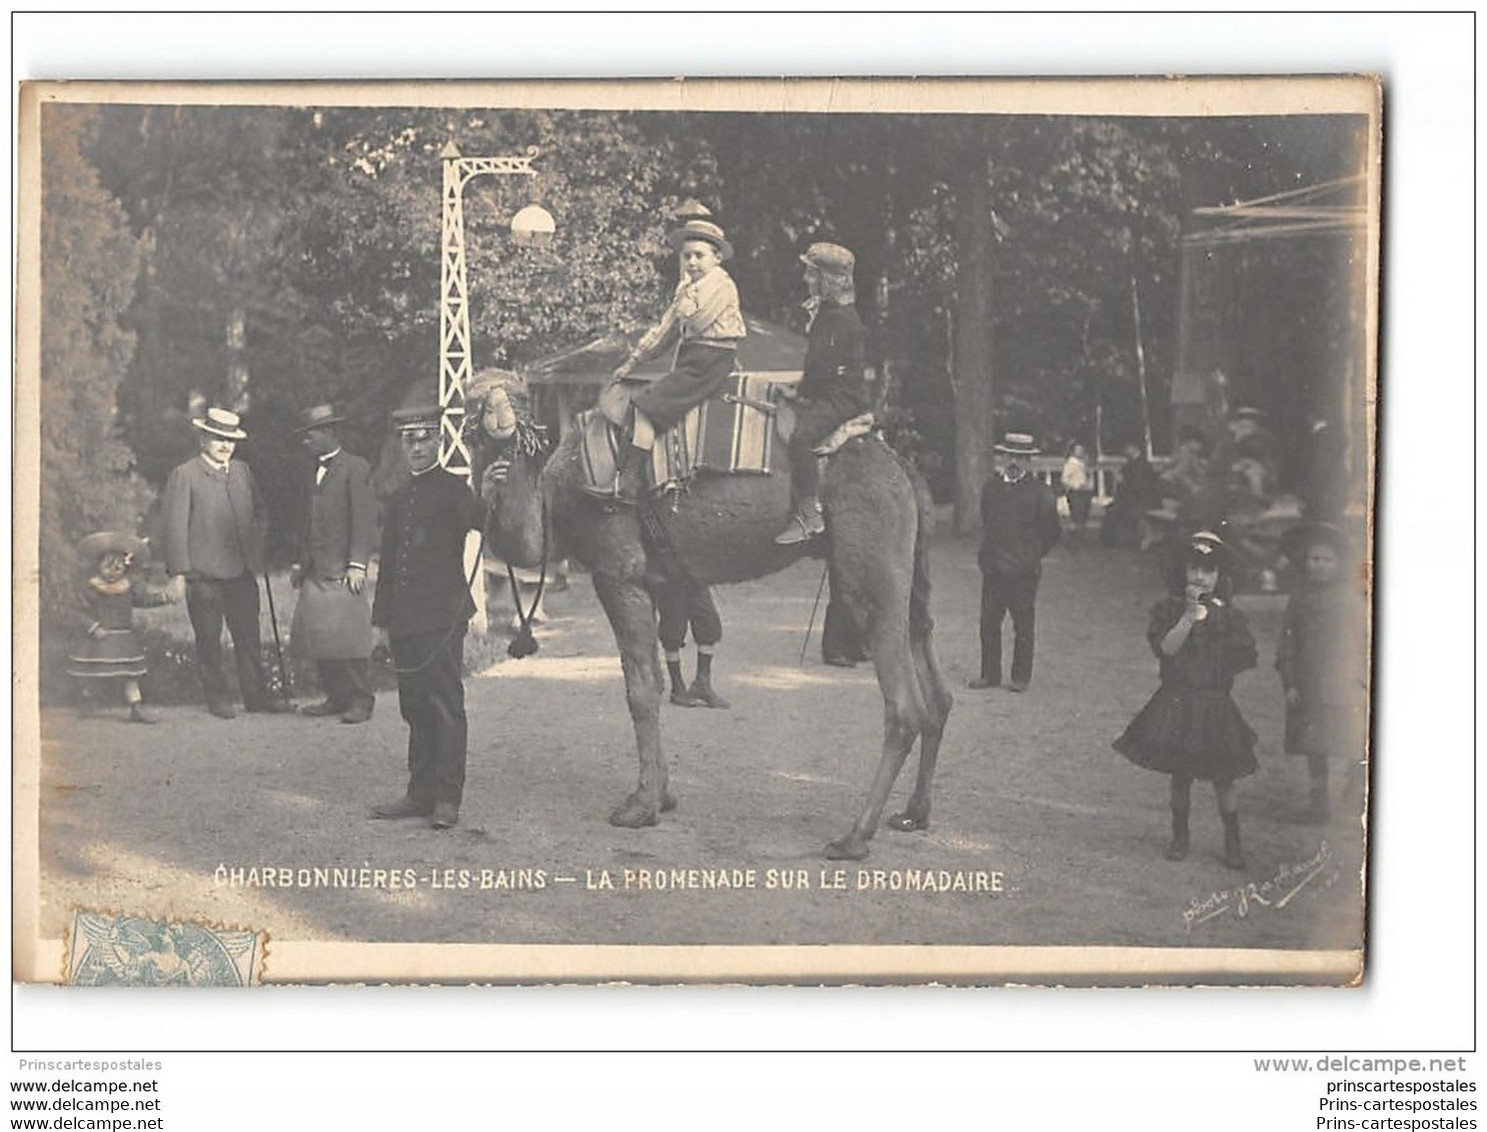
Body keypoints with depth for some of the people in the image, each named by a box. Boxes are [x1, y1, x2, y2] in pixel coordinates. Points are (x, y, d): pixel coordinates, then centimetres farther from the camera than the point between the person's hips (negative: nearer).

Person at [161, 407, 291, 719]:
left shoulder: (242, 471, 14)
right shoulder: (184, 476, -4)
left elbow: (260, 514, 23)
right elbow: (175, 527, -7)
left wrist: (256, 553, 10)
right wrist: (179, 572, -13)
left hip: (242, 573, 5)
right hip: (204, 575, -5)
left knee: (249, 637, 7)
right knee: (209, 641, 4)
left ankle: (256, 695, 14)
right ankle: (218, 699, 13)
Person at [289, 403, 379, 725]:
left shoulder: (355, 468, -4)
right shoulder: (314, 472, 19)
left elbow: (364, 520, -10)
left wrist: (357, 564, -16)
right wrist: (299, 562, 18)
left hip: (343, 570, -7)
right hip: (315, 571, 7)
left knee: (349, 637, -6)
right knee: (319, 636, 4)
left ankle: (360, 700, 2)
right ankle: (336, 697, 11)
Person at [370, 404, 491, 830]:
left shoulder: (453, 489, -1)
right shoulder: (399, 499, 19)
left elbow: (478, 521, -21)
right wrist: (384, 619, 17)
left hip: (442, 618, -7)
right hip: (406, 621, 7)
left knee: (446, 706, -5)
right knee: (415, 708, 10)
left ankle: (447, 799, -4)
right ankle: (421, 793, 16)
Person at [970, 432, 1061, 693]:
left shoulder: (1039, 491, -3)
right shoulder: (990, 487, 10)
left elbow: (1051, 532, 3)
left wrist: (1031, 556, 7)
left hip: (1024, 571, -4)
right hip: (993, 568, 4)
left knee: (1023, 625, 2)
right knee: (989, 622, 3)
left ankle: (1021, 677, 10)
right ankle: (990, 674, 11)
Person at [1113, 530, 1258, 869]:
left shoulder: (1230, 617, 2)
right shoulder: (1169, 610, 0)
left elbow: (1246, 659, 0)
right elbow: (1166, 648, -14)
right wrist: (1189, 615, -22)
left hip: (1214, 705, 0)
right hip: (1177, 703, 0)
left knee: (1222, 777, 2)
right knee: (1180, 774, 8)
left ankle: (1232, 842, 14)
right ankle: (1180, 835, 23)